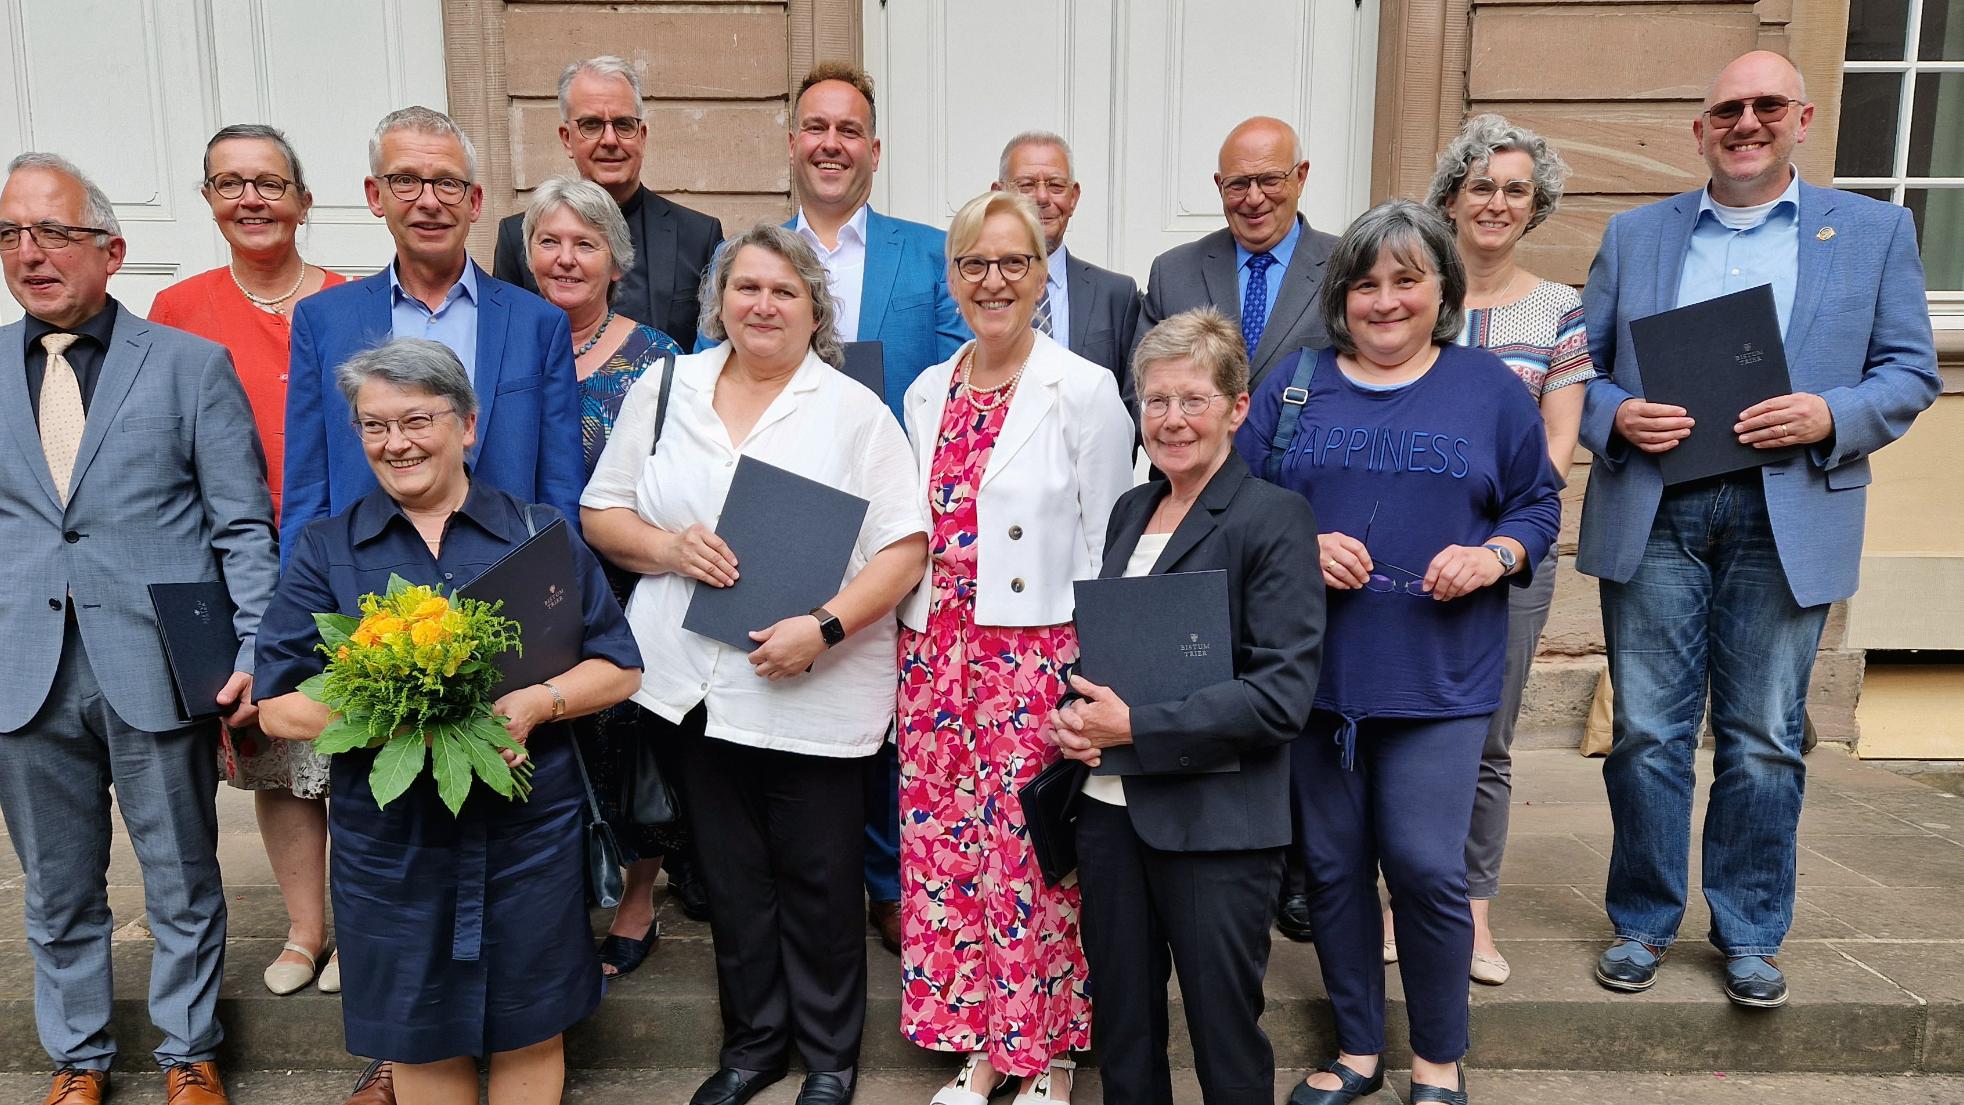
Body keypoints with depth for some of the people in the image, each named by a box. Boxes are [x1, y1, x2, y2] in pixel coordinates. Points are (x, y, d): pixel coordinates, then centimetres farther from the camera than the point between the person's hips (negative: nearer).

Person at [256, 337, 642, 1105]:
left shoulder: (540, 532, 3)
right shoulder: (325, 551, 4)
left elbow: (619, 666, 2)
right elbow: (278, 705, -1)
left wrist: (537, 704, -17)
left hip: (529, 830, 0)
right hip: (390, 838, 1)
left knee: (530, 1035, 11)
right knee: (421, 1038, 14)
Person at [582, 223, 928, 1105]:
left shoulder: (855, 409, -2)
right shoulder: (664, 391, 7)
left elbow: (906, 545, -7)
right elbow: (601, 513, 10)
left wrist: (825, 627, -20)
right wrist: (668, 547, -11)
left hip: (818, 691, -3)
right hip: (697, 683, 3)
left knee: (819, 879, 8)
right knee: (730, 873, 15)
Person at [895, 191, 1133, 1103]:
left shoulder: (1085, 392, -6)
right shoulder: (927, 394, 10)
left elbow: (1107, 546, -5)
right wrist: (914, 641, 12)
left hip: (1041, 653, -5)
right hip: (937, 651, 5)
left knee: (1034, 855, 2)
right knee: (944, 845, 10)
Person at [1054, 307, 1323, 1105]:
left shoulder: (1274, 516, -10)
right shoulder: (1131, 510, 10)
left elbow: (1282, 692, -17)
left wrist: (1133, 727, -18)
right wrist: (1076, 715, -3)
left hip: (1215, 822, -6)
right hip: (1110, 806, 6)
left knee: (1224, 1036, 11)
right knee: (1121, 1024, 19)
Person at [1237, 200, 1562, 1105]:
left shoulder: (1488, 386, 6)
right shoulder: (1293, 383, 7)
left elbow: (1539, 505, 9)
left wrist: (1494, 557, -10)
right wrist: (1300, 549, -12)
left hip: (1439, 674, -1)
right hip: (1316, 667, 2)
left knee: (1425, 865, -2)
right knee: (1333, 863, 9)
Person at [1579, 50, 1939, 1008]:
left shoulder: (1875, 230, 9)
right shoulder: (1634, 235, 11)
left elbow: (1910, 371, 6)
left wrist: (1832, 416, -13)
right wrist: (1615, 418, -11)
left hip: (1787, 521, 0)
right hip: (1652, 515, 0)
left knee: (1764, 740, 7)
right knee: (1646, 732, 5)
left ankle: (1749, 932, 24)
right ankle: (1643, 923, 21)